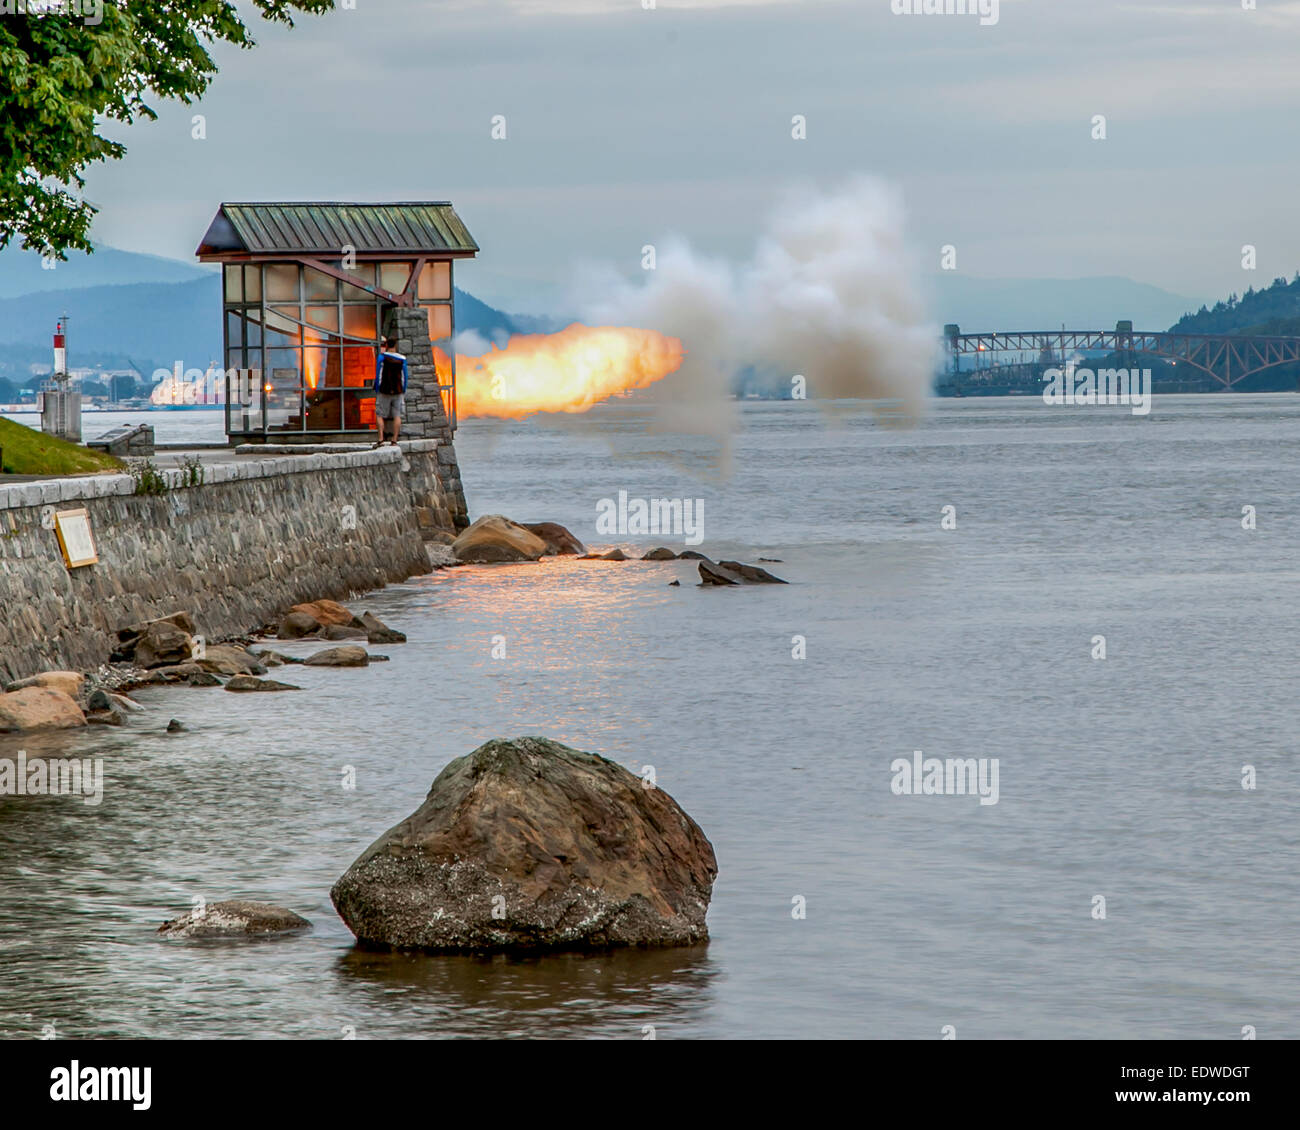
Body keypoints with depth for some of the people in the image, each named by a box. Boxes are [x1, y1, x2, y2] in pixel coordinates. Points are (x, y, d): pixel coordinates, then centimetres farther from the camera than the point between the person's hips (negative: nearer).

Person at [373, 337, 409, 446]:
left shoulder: (382, 357, -6)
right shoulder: (402, 359, 3)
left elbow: (378, 375, -4)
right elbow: (405, 377, 7)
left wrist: (377, 392, 3)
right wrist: (403, 392, 16)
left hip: (384, 391, -3)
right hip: (398, 391, 3)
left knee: (379, 415, 3)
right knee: (397, 415, 6)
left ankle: (381, 439, -7)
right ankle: (394, 440, 3)